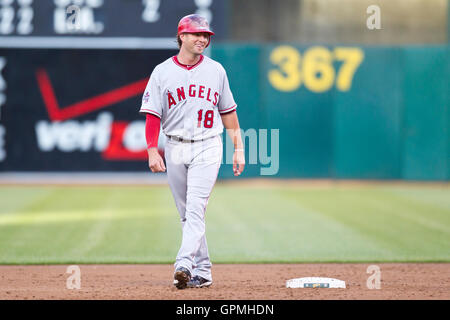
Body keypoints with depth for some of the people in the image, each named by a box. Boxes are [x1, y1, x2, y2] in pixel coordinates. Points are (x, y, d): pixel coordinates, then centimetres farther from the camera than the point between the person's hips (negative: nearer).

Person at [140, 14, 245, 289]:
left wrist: (239, 148, 7)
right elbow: (152, 115, 0)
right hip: (175, 149, 2)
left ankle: (184, 265, -26)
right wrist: (152, 151, -11)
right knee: (187, 214, 7)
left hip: (208, 147, -2)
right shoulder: (162, 72, 2)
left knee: (196, 209, -16)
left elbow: (228, 112, 10)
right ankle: (202, 272, 15)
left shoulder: (216, 70, 5)